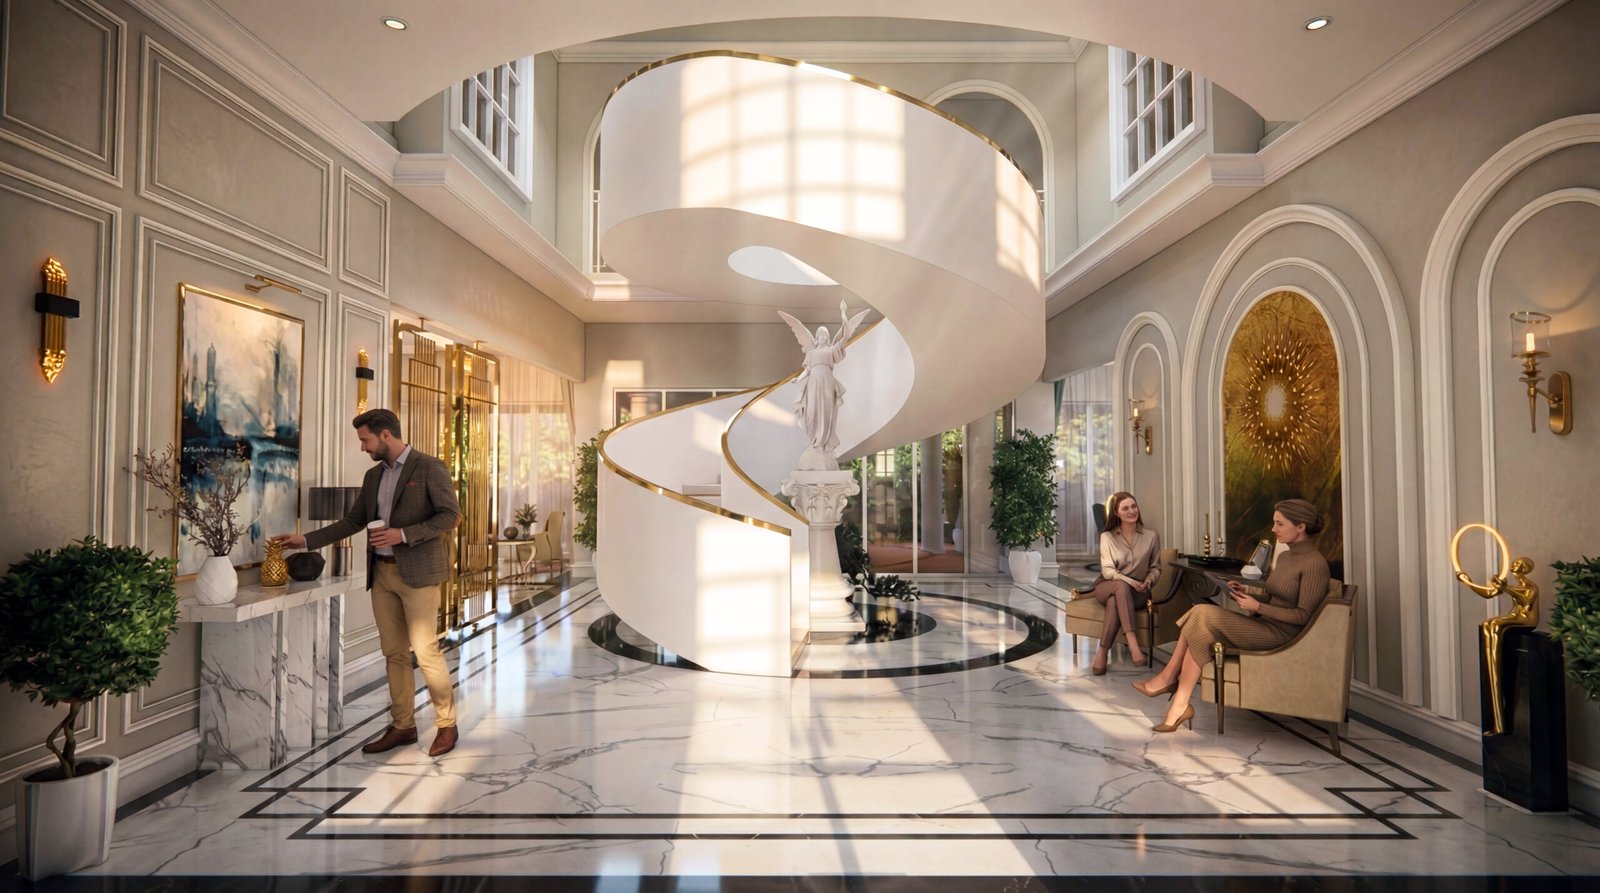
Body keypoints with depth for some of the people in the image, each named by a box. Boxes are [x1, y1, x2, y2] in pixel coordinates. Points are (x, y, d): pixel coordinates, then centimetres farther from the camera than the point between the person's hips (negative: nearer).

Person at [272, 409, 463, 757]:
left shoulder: (429, 467, -7)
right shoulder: (373, 475, 14)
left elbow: (451, 515, -12)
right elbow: (353, 521, 18)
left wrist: (403, 534, -17)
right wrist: (306, 540, 11)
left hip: (417, 572, -7)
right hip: (381, 573, 7)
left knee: (425, 650, -6)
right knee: (394, 653, 10)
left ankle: (446, 725, 7)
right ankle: (402, 725, 20)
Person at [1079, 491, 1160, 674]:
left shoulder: (1151, 536, 6)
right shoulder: (1107, 537, 1)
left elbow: (1155, 568, 9)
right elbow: (1107, 570, -7)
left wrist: (1148, 582, -13)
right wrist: (1129, 581, -24)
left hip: (1135, 593, 0)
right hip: (1107, 588, 0)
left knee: (1115, 601, -37)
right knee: (1121, 586, -39)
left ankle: (1103, 652, -37)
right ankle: (1133, 645, -48)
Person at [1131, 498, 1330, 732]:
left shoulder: (1315, 563, -13)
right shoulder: (1284, 557, 14)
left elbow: (1302, 615, -17)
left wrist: (1257, 606, -18)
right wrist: (1247, 590, 6)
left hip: (1281, 634, -9)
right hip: (1263, 625, 9)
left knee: (1203, 619, -21)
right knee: (1199, 615, -14)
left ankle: (1168, 678, -9)